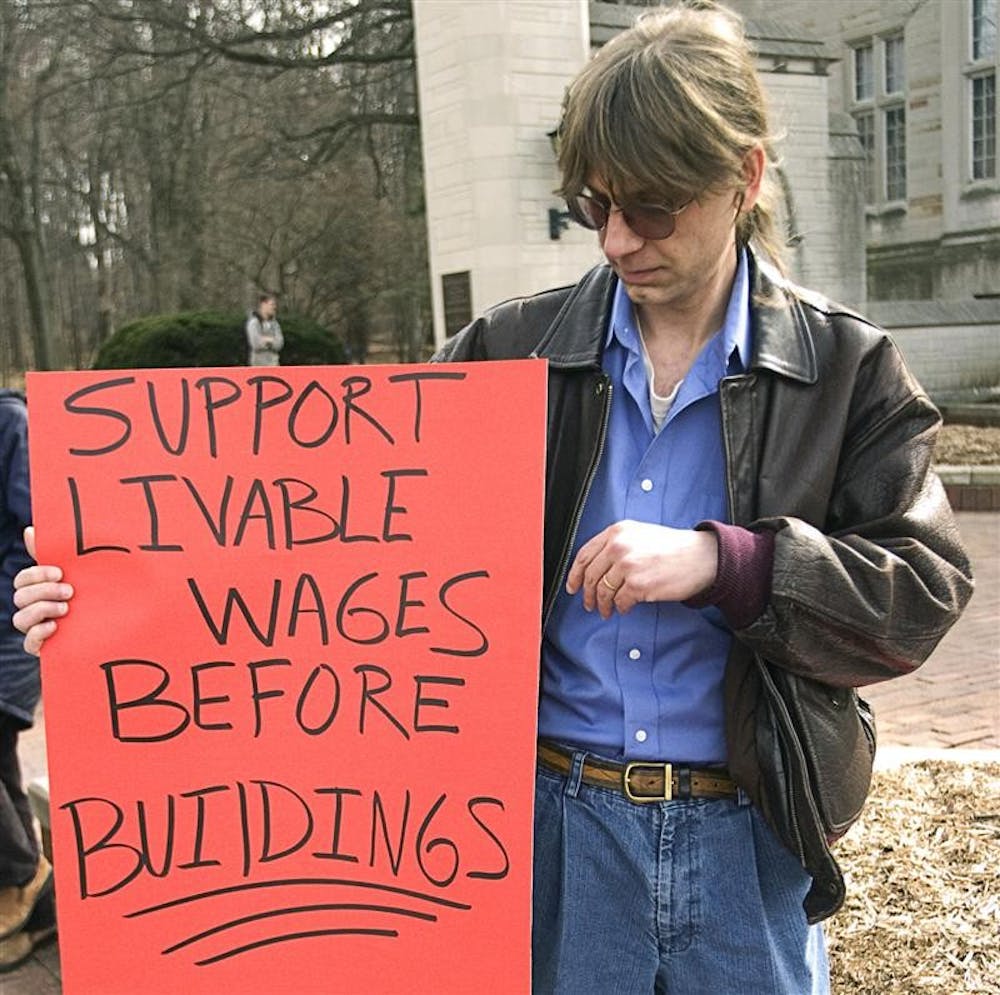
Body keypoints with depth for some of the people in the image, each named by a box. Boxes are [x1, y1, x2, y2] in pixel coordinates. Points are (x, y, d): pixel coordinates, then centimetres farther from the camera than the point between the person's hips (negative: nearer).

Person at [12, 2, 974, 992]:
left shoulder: (848, 369, -4)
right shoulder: (513, 352, -2)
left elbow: (923, 591, -7)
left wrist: (719, 562, -23)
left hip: (745, 838, 0)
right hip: (556, 825, 1)